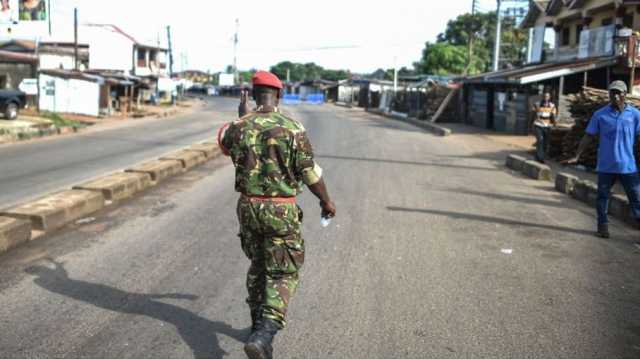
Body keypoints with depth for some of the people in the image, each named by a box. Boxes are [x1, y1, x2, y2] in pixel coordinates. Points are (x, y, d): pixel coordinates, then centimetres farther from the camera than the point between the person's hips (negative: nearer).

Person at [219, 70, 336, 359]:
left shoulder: (239, 127, -4)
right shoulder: (293, 129, -14)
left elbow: (224, 143, 21)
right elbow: (310, 173, -9)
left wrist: (242, 118, 28)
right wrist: (327, 202, 6)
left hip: (248, 207, 4)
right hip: (281, 211, -4)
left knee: (258, 265, 24)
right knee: (283, 274, 3)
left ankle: (260, 325, 34)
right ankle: (263, 336, -14)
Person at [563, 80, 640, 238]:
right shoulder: (600, 114, 0)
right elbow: (589, 137, 3)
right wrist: (576, 157, -2)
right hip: (606, 166, 1)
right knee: (603, 196, 9)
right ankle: (603, 226, 22)